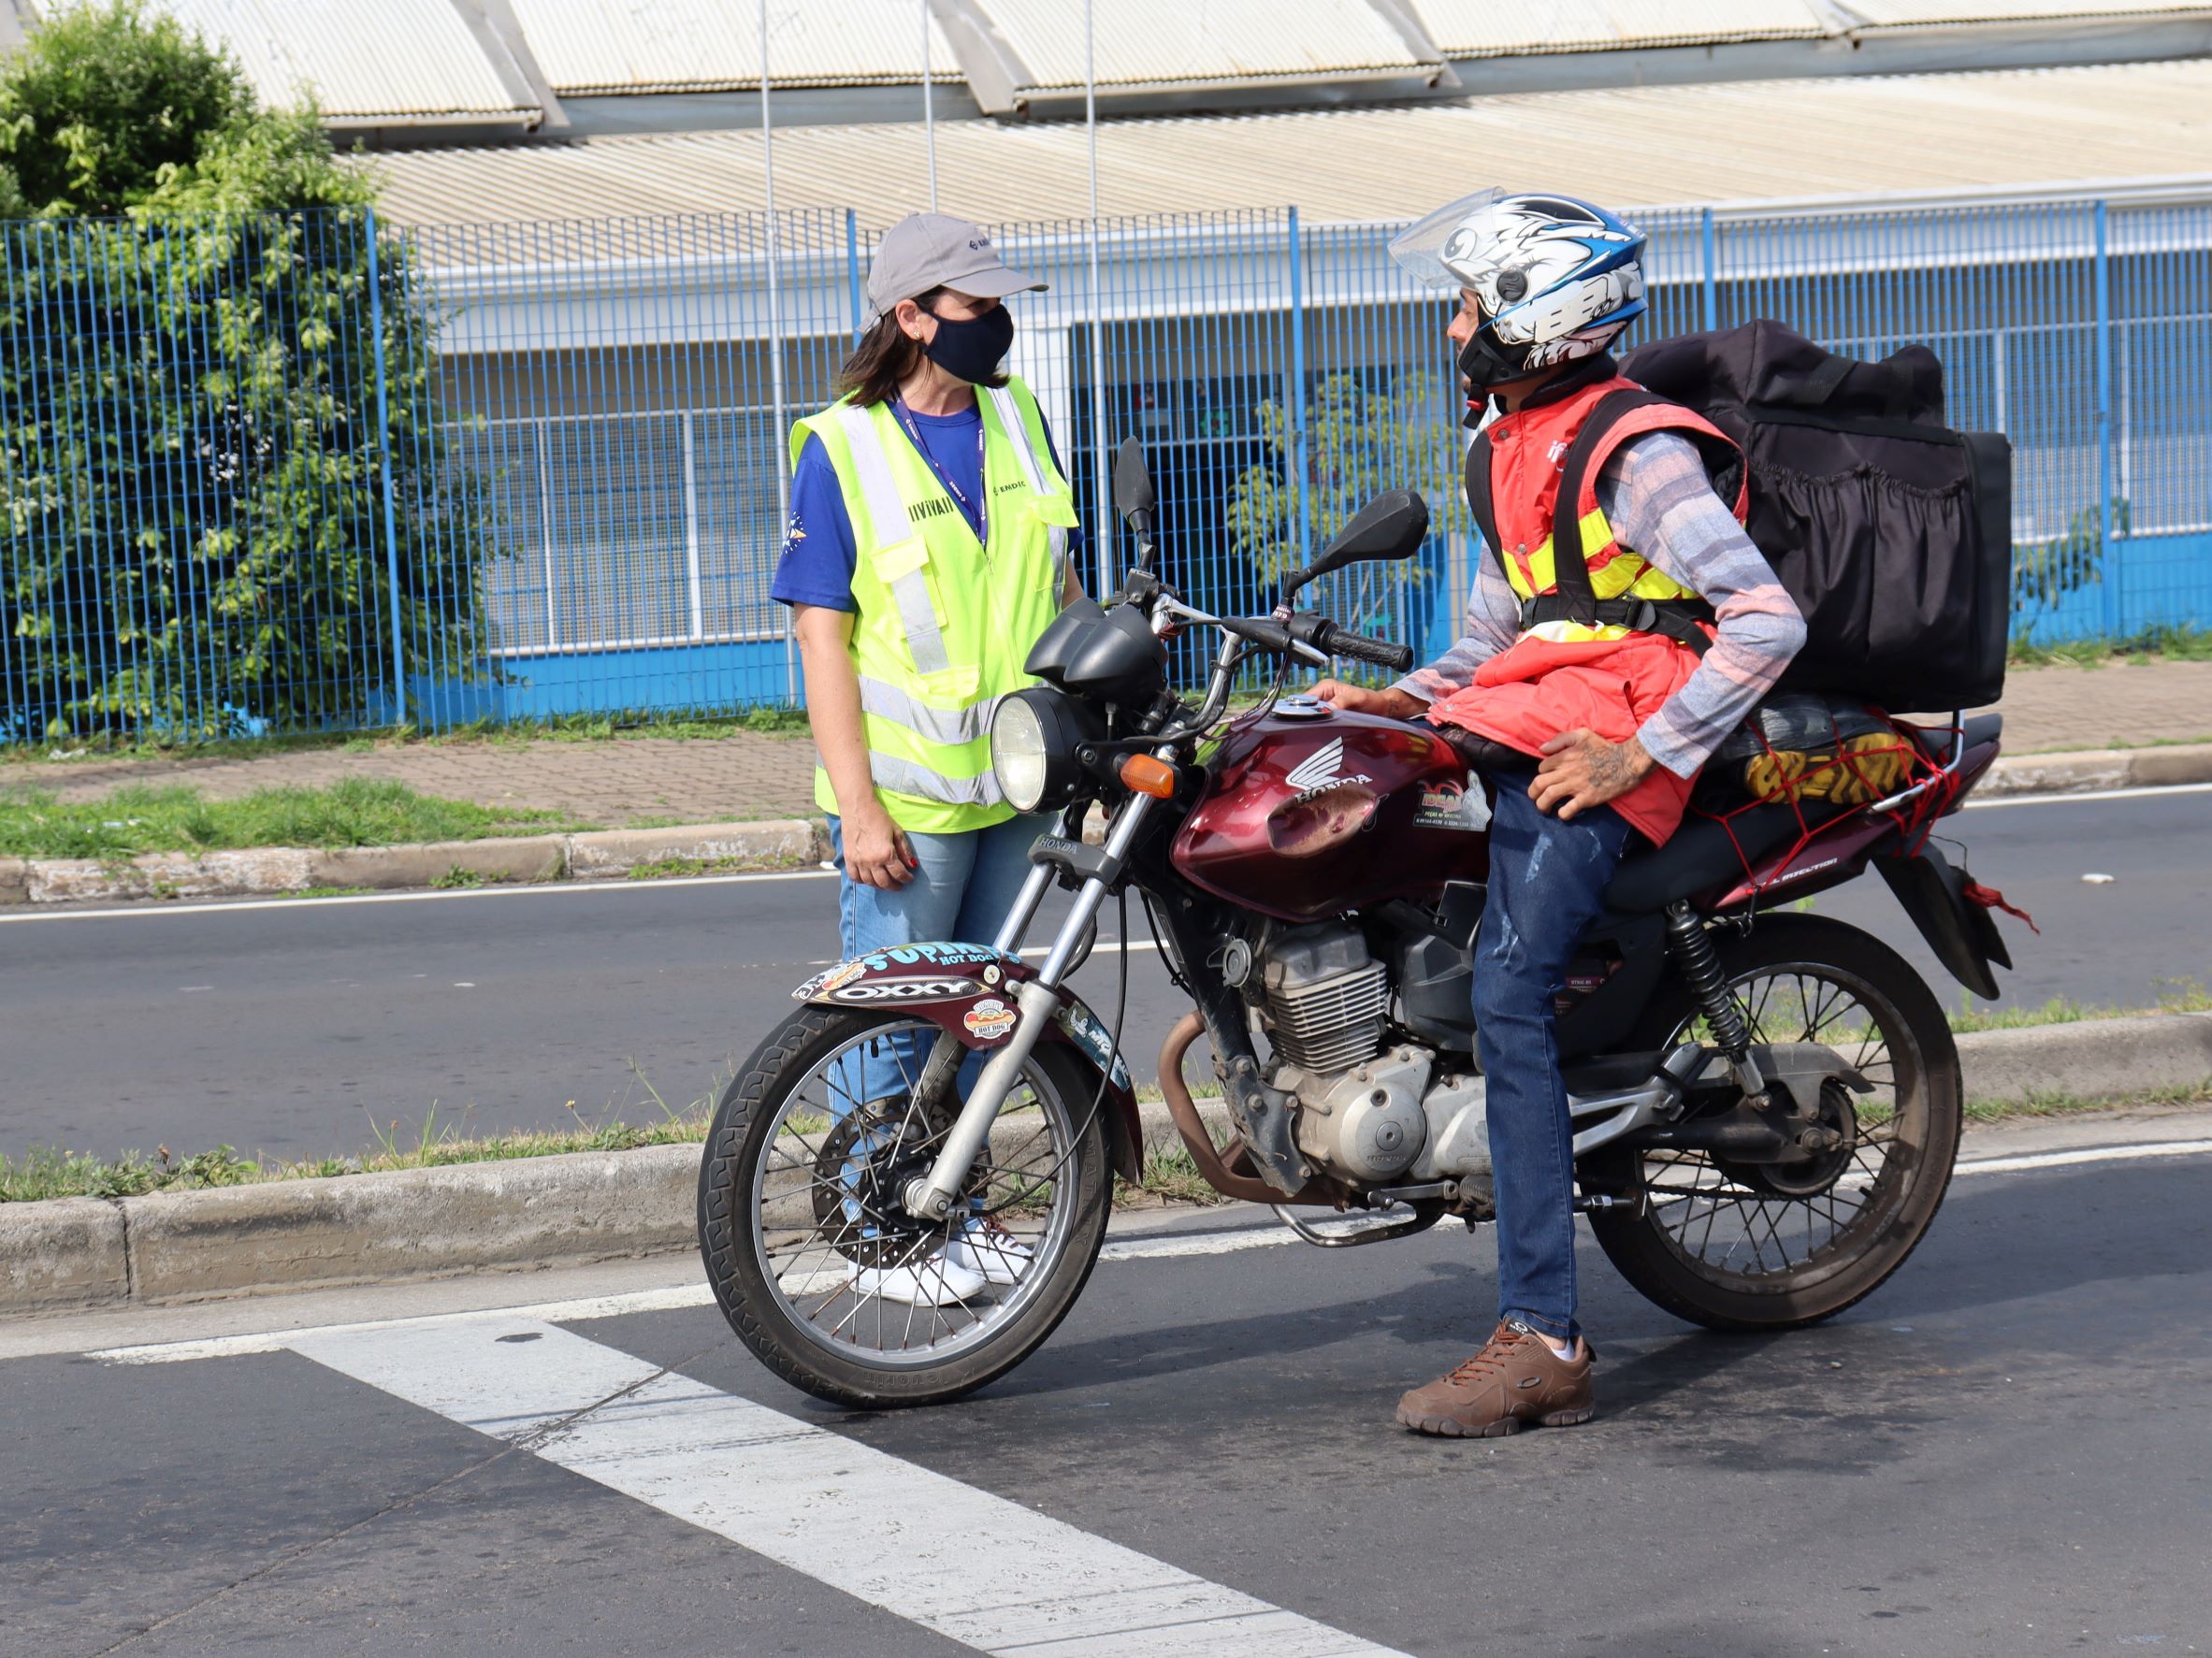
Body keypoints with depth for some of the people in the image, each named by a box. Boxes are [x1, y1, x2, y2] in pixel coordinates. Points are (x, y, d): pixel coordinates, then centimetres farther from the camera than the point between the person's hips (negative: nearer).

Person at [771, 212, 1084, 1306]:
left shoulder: (1018, 417, 8)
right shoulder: (841, 447, -9)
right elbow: (822, 635, -11)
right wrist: (856, 804, -16)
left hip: (1017, 781, 6)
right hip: (907, 795, -6)